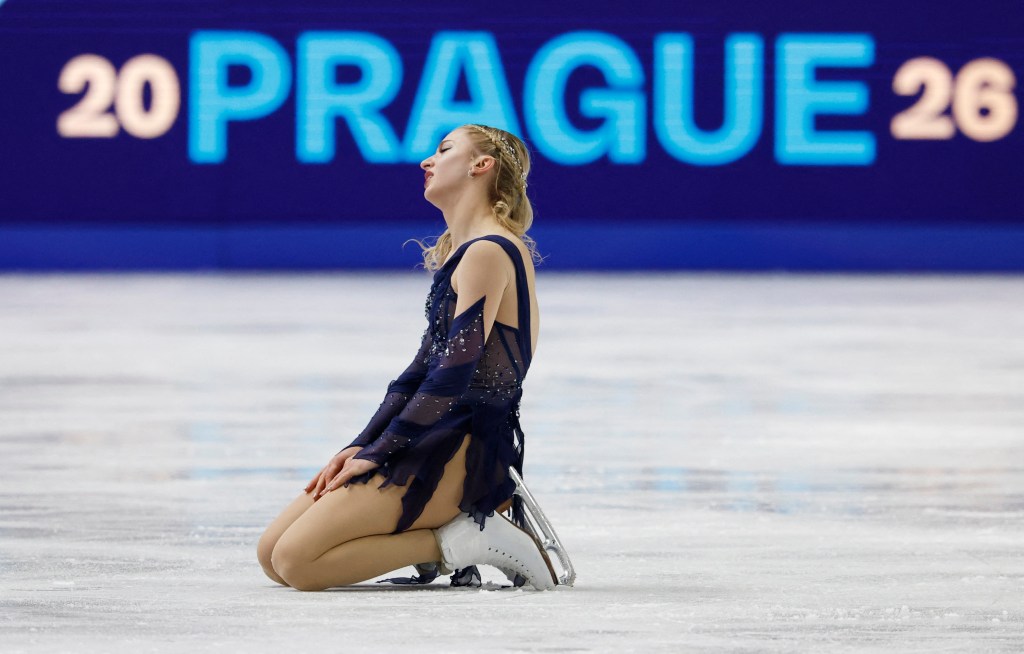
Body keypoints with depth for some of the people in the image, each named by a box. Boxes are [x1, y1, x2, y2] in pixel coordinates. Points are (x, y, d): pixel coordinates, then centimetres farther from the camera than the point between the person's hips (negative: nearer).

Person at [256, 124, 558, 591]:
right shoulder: (463, 251, 19)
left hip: (463, 455, -10)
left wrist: (377, 453, -13)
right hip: (440, 444, 10)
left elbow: (453, 378, -18)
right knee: (271, 554, 5)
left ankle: (456, 544, -10)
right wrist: (361, 447, 10)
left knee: (295, 561, -20)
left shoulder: (489, 253, -13)